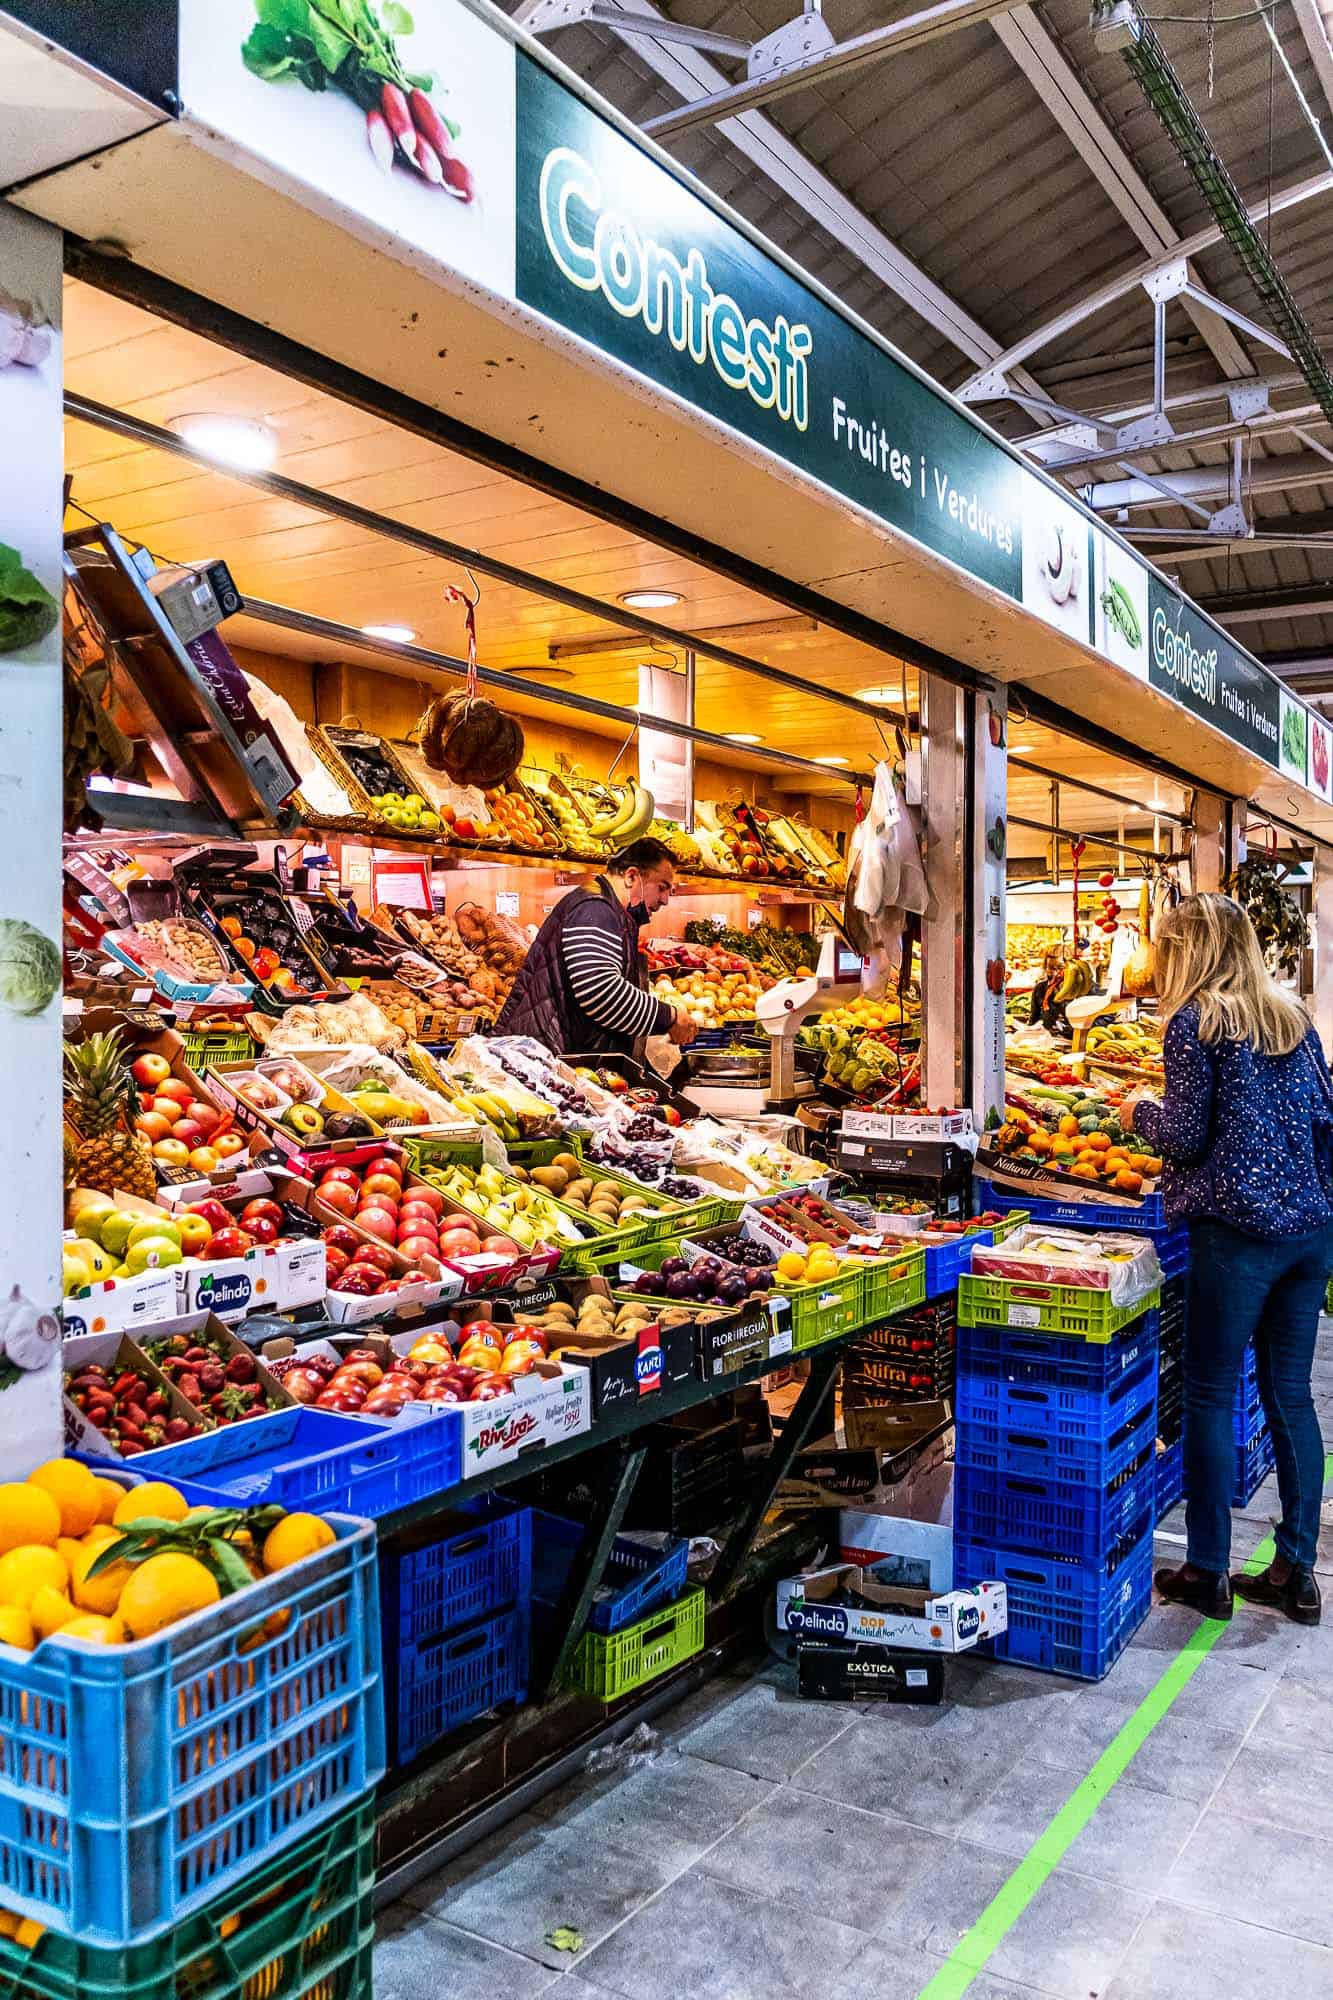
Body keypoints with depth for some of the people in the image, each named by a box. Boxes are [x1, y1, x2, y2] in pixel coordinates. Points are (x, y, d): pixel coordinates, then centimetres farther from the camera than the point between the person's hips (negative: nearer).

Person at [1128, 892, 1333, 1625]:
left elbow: (1186, 1135, -9)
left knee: (1210, 1394, 4)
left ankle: (1207, 1571, 11)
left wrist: (1142, 1111, 10)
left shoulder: (1196, 1021, -7)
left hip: (1240, 1228, -7)